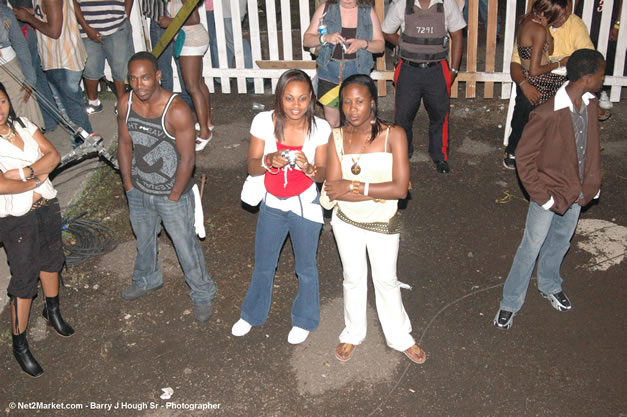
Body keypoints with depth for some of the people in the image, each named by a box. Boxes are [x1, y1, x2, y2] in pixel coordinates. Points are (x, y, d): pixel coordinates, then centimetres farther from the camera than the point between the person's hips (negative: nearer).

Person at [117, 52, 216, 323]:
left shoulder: (177, 110, -28)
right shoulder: (125, 103, -11)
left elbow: (187, 158, -22)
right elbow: (125, 144, 2)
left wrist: (174, 197, -15)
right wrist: (129, 185, 4)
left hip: (172, 194, -5)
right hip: (139, 191, 6)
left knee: (186, 247, 9)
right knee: (144, 239, 28)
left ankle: (202, 295, 34)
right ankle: (147, 280, 57)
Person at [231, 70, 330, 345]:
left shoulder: (320, 128, -18)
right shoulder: (264, 122, -16)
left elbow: (323, 174, -10)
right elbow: (252, 167, -11)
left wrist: (308, 167, -33)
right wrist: (269, 160, -33)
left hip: (305, 206, -1)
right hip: (272, 204, 2)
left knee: (306, 268, 16)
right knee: (263, 265, 21)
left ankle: (304, 320, 42)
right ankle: (253, 314, 47)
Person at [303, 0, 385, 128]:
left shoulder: (368, 11, 2)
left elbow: (380, 44, 4)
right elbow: (306, 40, 0)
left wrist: (363, 43, -17)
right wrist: (325, 38, -20)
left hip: (357, 73, 0)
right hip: (329, 72, 0)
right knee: (331, 122, 3)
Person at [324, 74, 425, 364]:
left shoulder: (393, 135, -17)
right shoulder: (338, 137, -11)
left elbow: (400, 188, -25)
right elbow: (332, 189, -18)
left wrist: (353, 187, -25)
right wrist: (377, 192, -25)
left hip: (383, 223, -2)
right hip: (347, 222, 2)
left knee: (386, 280, 16)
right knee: (353, 279, 20)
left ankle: (399, 337, 38)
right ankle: (353, 334, 43)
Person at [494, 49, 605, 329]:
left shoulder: (590, 104, -7)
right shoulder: (546, 115, -29)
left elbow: (593, 147, 8)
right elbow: (524, 158, -20)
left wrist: (592, 184, 5)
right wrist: (542, 196, -18)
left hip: (577, 192, 6)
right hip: (550, 193, -6)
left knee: (560, 242, 25)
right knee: (531, 248, 7)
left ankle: (549, 285, 50)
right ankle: (510, 303, 24)